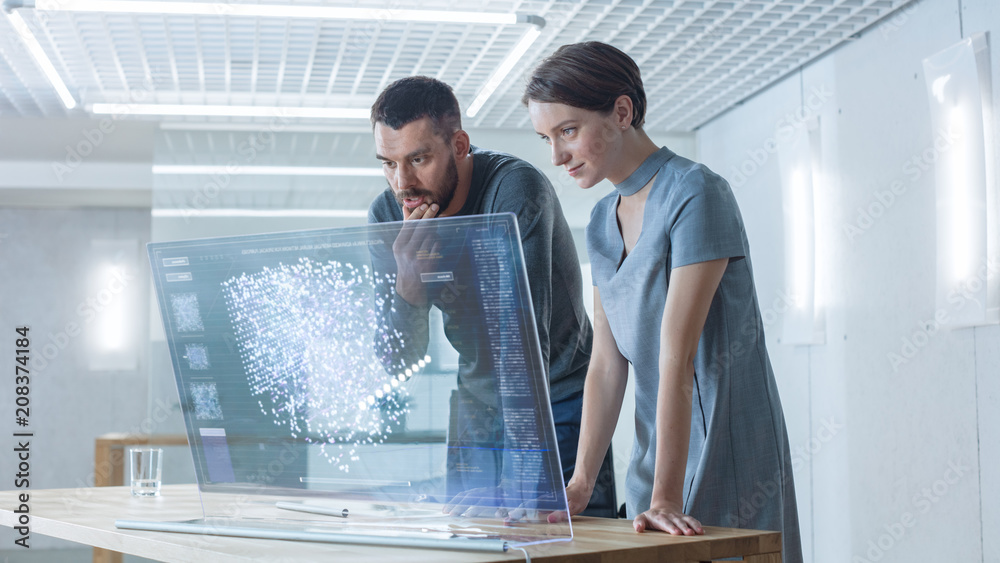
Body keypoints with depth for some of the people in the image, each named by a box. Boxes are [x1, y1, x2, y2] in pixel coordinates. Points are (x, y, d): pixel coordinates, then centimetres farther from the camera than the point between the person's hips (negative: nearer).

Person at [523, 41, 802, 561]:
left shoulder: (695, 195, -15)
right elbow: (606, 364, 4)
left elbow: (677, 357, -23)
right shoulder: (602, 223, 8)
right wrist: (580, 483, -5)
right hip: (654, 447, 7)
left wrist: (666, 497, -25)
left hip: (726, 440, -7)